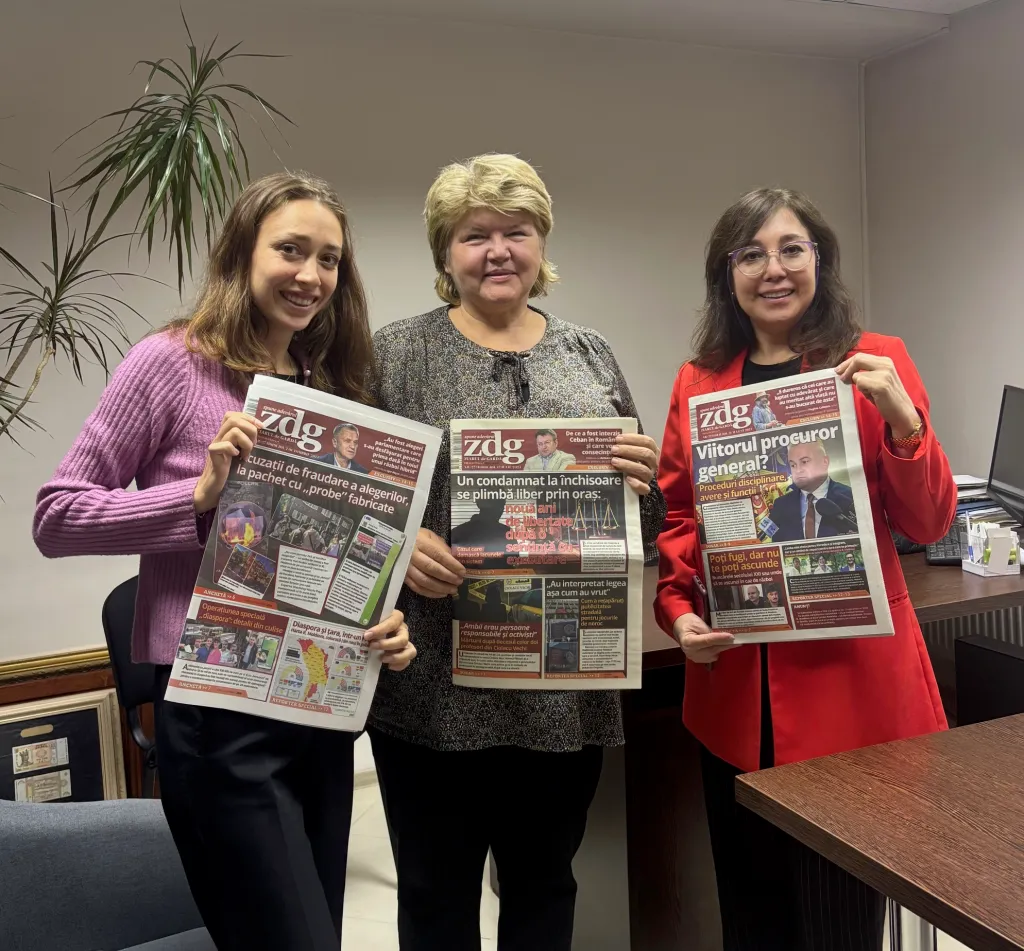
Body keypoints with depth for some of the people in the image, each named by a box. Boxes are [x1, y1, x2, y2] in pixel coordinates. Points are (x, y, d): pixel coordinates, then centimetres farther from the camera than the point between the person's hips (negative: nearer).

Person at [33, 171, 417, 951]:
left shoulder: (331, 387, 10)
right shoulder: (172, 363, -7)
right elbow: (57, 516, -7)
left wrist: (384, 623, -6)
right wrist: (199, 492, -20)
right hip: (220, 711, -6)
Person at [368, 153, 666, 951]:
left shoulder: (590, 356, 10)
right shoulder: (396, 355, -1)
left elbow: (646, 519, 12)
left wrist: (643, 482, -9)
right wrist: (397, 543, -22)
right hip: (436, 686, -2)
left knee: (545, 884, 20)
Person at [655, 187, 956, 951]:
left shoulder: (876, 363, -1)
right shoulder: (698, 381, 6)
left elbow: (930, 524, -3)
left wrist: (901, 419, -19)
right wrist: (677, 610, -5)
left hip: (850, 676, -2)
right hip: (734, 685, 3)